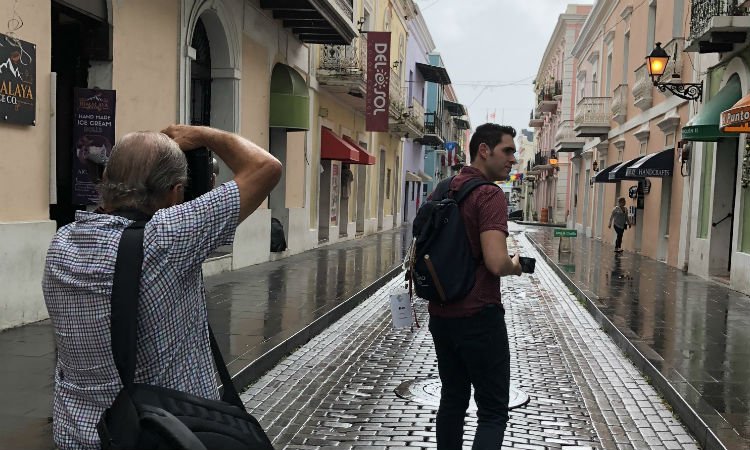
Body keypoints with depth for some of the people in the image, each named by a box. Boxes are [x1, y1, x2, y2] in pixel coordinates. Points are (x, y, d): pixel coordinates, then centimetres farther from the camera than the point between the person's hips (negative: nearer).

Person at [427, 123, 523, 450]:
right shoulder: (489, 195, -15)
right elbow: (496, 263, -25)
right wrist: (516, 265, -6)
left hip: (440, 314, 8)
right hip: (479, 316, -7)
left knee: (452, 401, 18)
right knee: (493, 413, 1)